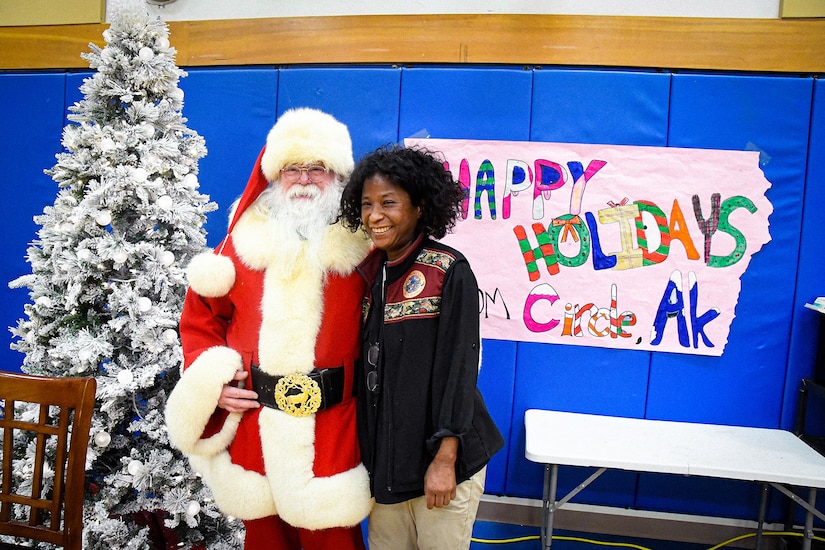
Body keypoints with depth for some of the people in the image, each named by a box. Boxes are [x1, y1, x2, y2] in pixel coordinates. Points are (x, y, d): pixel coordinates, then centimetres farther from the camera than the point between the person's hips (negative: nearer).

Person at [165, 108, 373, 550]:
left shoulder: (360, 247, -3)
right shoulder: (242, 242, 3)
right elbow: (200, 319, 10)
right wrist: (212, 380, -2)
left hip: (332, 433, -2)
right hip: (252, 426, 2)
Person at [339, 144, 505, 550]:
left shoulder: (449, 271, -14)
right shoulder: (370, 271, 3)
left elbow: (458, 366, -15)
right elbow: (366, 363, 9)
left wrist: (445, 459, -15)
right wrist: (366, 446, 9)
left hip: (439, 456, -5)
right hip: (381, 454, 5)